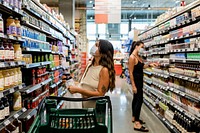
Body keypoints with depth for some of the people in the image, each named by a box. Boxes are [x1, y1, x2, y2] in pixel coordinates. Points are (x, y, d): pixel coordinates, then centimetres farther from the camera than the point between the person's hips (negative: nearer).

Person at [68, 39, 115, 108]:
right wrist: (75, 87, -4)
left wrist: (78, 90, -23)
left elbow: (100, 94, -20)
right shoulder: (90, 66, 3)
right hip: (84, 105, 6)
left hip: (96, 107, -6)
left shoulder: (104, 70, -17)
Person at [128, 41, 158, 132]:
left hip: (140, 81, 10)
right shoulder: (132, 57, -19)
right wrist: (133, 85, -22)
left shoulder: (138, 57, 9)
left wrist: (150, 65, 3)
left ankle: (134, 118, 32)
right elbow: (131, 73, -21)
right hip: (136, 81, -10)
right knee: (139, 100, -10)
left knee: (136, 99, 18)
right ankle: (137, 124, -6)